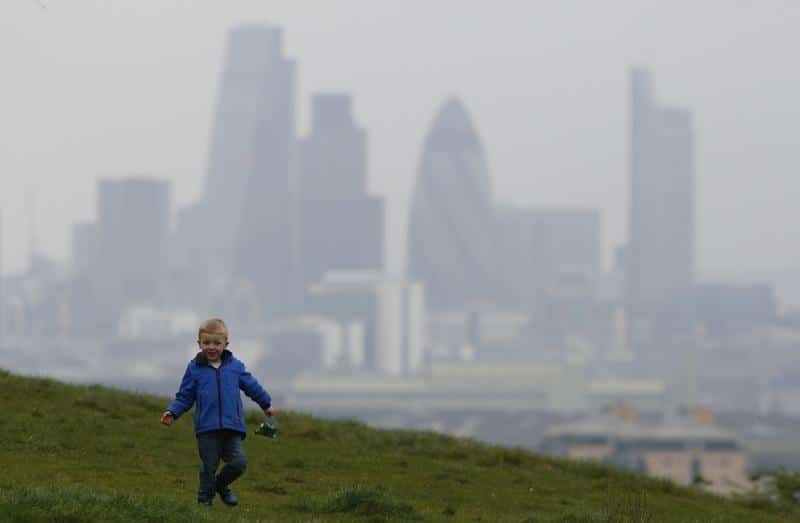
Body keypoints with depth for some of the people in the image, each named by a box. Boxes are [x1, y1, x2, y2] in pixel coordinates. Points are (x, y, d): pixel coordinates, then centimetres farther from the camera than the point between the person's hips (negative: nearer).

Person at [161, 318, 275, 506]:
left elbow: (252, 386, 22)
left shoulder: (235, 366, 8)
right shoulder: (195, 368, 3)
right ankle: (205, 498, 19)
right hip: (206, 428, -2)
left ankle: (221, 484, 20)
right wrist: (172, 412, -8)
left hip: (232, 427, 2)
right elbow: (184, 397, 7)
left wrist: (266, 404, 32)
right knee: (208, 466, 2)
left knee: (239, 462, -8)